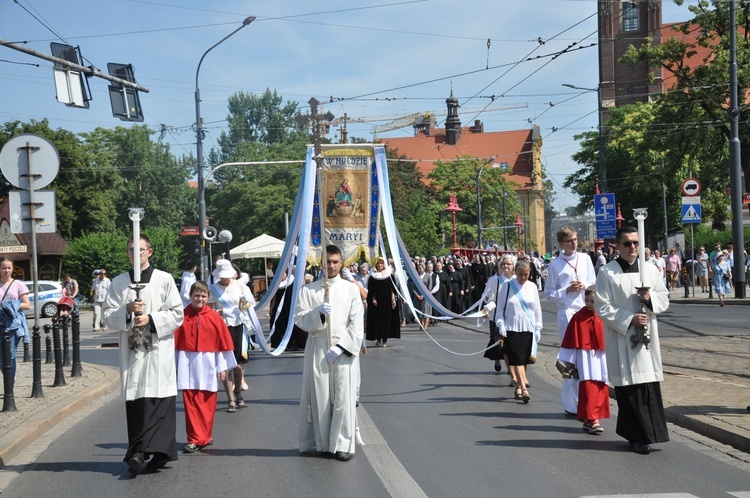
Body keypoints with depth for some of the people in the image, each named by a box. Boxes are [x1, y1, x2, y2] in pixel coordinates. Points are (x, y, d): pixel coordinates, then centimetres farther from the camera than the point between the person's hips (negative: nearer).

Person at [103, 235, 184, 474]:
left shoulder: (164, 280, 4)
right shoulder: (118, 282, 11)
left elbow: (177, 314, 1)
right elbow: (108, 316, 6)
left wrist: (151, 319, -11)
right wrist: (126, 310, -12)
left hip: (158, 350, -3)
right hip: (131, 351, 3)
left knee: (157, 401, -10)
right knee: (134, 403, 0)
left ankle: (139, 451, -10)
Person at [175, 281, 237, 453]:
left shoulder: (214, 317, 0)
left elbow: (223, 342, 3)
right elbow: (175, 342, 3)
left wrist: (222, 367, 1)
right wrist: (174, 366, 2)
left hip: (207, 366, 0)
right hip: (188, 366, 0)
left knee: (207, 404, 6)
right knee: (191, 403, -2)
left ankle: (204, 437, 17)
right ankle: (195, 439, 3)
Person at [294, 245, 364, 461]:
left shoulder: (351, 289, 5)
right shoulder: (308, 290, 6)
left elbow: (356, 324, 0)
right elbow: (299, 319, 1)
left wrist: (340, 346, -10)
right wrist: (318, 313, -17)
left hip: (343, 350, -1)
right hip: (317, 349, 1)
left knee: (343, 397, -4)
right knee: (319, 396, 3)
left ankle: (343, 444, -1)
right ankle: (322, 443, 12)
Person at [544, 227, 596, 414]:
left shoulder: (585, 259, 9)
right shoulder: (555, 265, -1)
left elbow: (594, 284, 14)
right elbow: (549, 293, 2)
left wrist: (584, 286, -6)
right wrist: (566, 291, -12)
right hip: (567, 312, -4)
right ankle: (572, 404, 2)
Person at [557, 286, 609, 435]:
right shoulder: (578, 318, -6)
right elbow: (572, 340, -3)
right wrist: (569, 361, -2)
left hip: (602, 359, 4)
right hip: (585, 359, -4)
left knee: (601, 389, 7)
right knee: (588, 388, -12)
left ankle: (590, 419, 17)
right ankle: (592, 420, -10)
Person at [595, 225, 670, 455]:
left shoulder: (650, 270, 11)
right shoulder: (607, 273, -2)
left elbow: (664, 300, 14)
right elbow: (602, 308, -6)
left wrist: (650, 297, -7)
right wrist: (630, 319, -15)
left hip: (647, 336, 4)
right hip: (621, 338, -4)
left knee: (650, 386, 0)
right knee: (629, 387, -5)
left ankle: (648, 433, 10)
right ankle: (638, 437, 2)